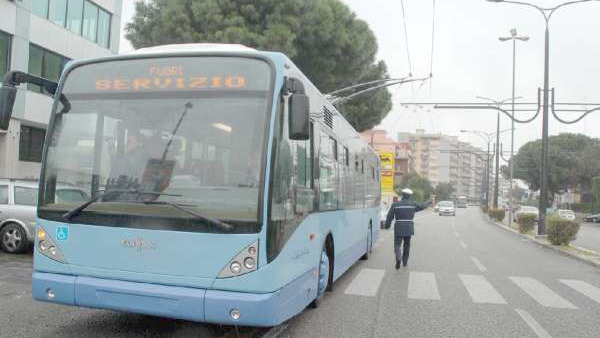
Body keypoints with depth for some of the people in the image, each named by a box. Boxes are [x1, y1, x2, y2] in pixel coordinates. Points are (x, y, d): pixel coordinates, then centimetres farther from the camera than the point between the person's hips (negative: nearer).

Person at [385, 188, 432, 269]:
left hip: (398, 228, -2)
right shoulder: (413, 204, 1)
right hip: (409, 228, 2)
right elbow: (422, 206, 19)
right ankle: (405, 262, 24)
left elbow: (389, 216, -2)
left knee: (397, 245, 1)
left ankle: (398, 258, -26)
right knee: (406, 245, 17)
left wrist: (387, 225, 14)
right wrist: (429, 203, 39)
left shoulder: (395, 204, -3)